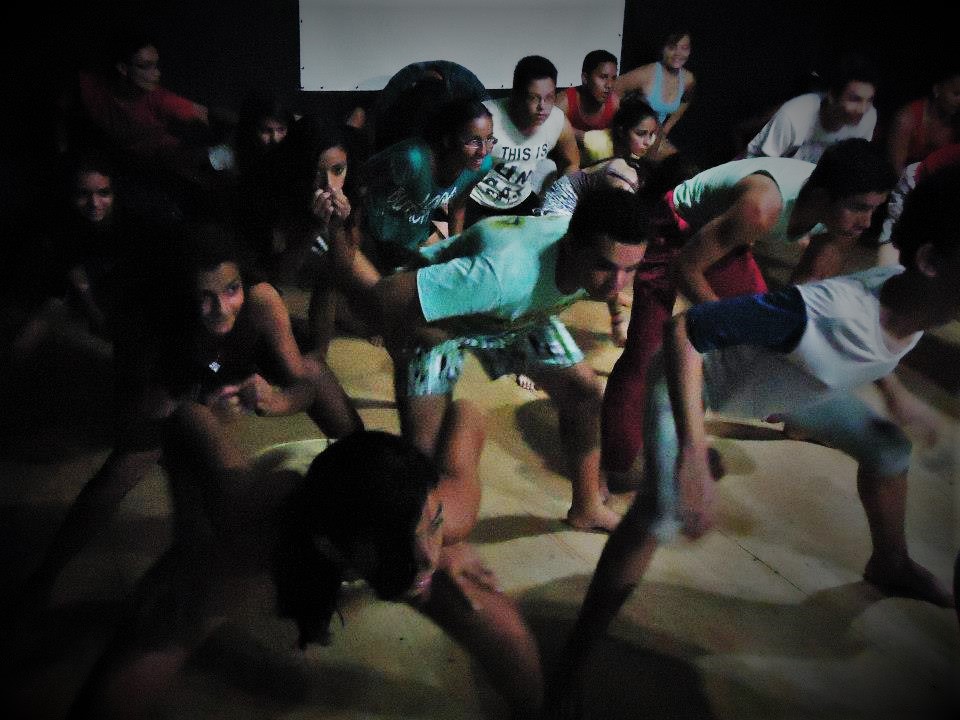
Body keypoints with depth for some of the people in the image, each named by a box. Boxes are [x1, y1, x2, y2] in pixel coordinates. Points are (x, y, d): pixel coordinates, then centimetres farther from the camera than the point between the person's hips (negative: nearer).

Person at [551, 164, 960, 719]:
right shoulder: (821, 315, -46)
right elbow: (683, 330, -42)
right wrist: (693, 455, -49)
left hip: (784, 376, 7)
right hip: (697, 375, -7)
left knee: (888, 449, 14)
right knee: (663, 512, -26)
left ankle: (891, 565, 45)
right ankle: (571, 672, -12)